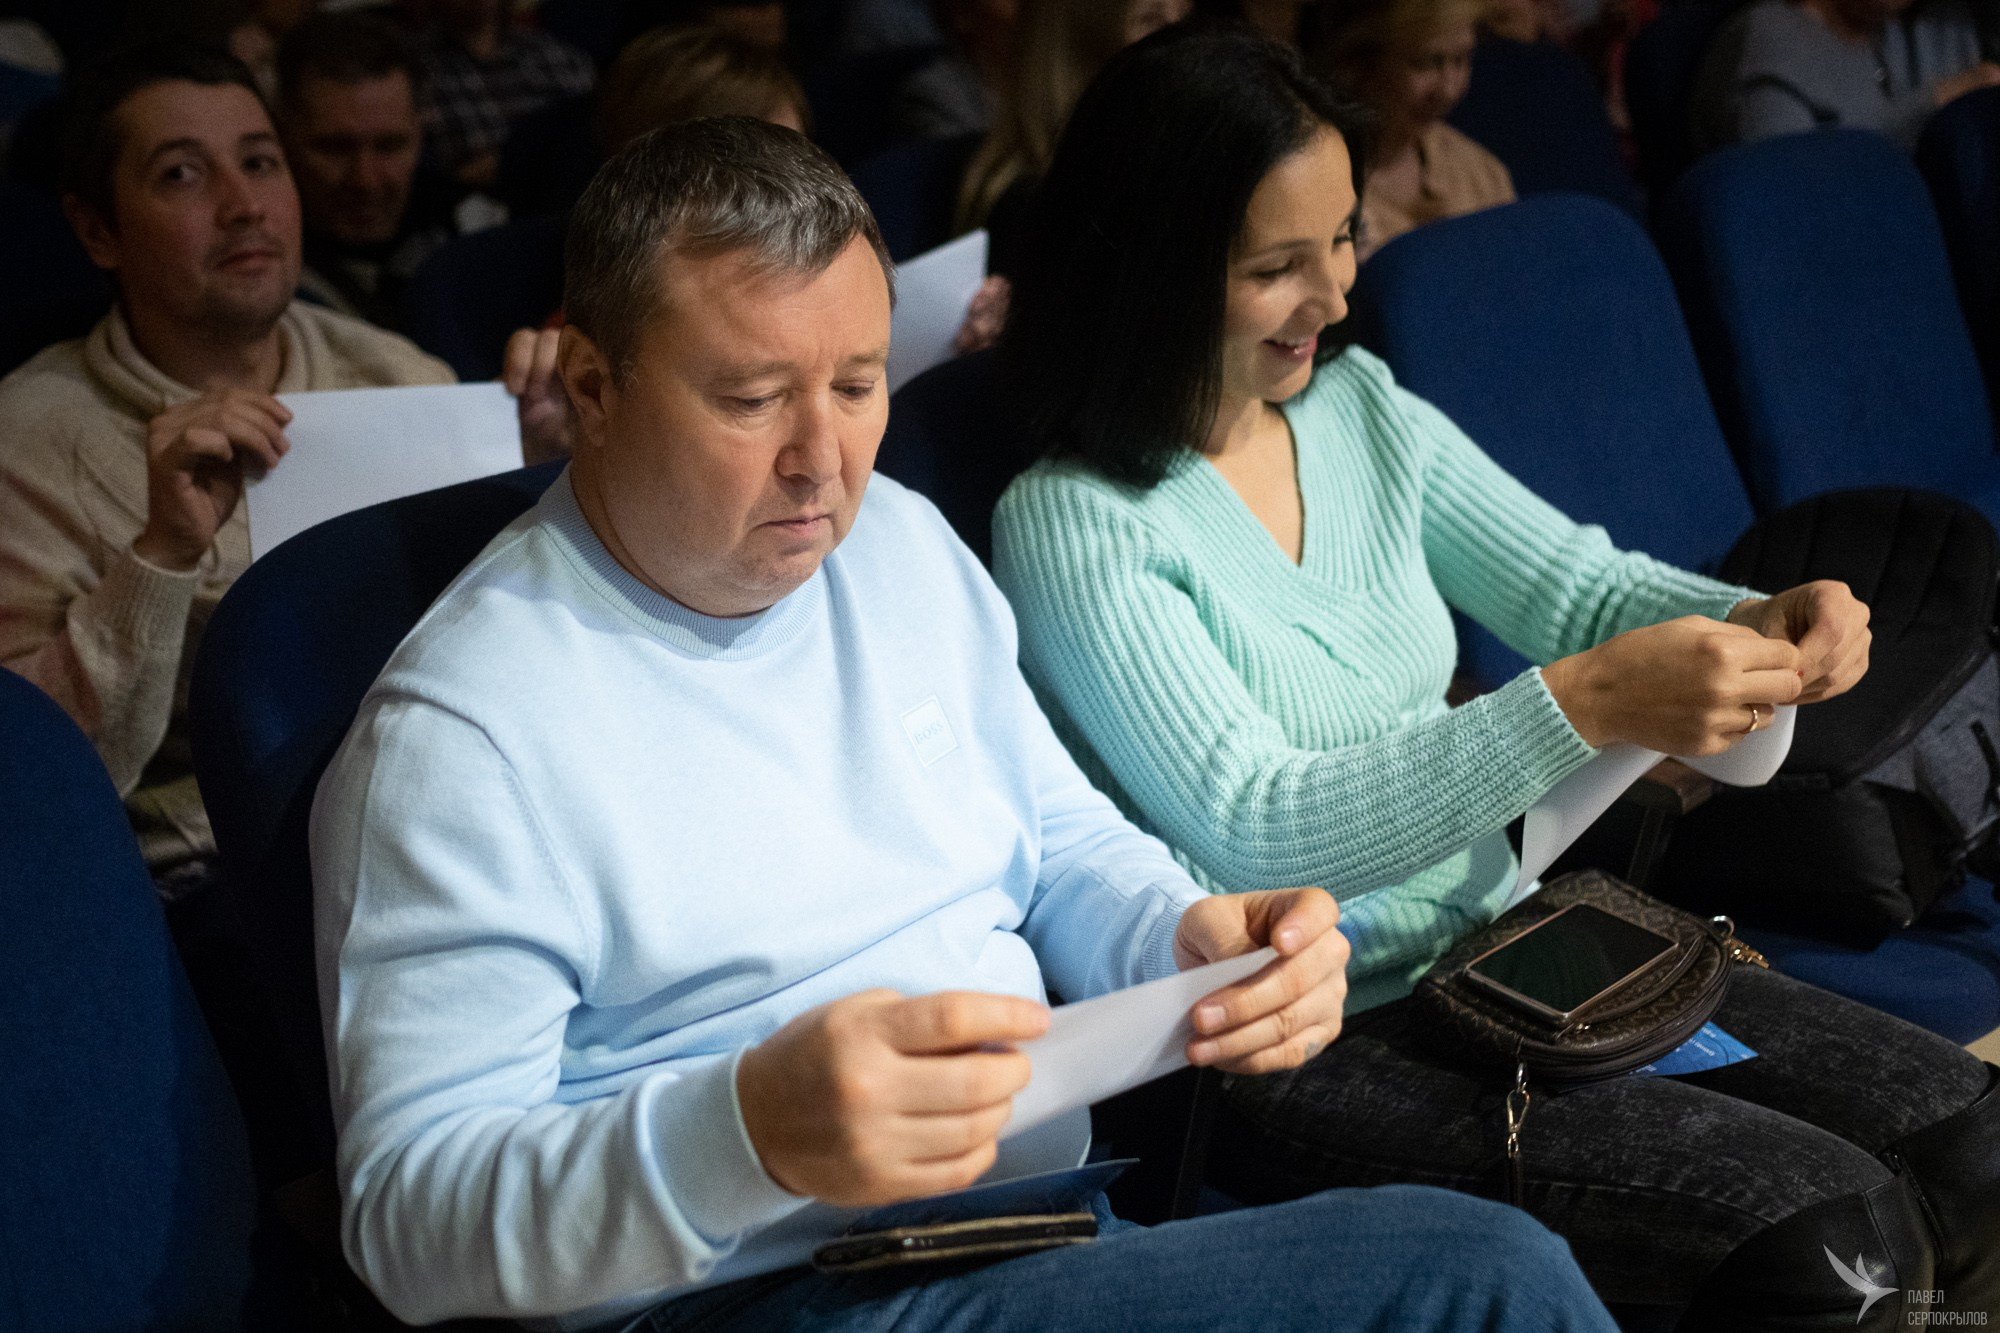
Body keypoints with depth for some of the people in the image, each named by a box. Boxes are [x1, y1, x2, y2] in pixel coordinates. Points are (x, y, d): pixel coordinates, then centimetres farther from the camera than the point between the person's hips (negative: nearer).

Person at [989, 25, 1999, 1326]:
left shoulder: (1359, 406, 6)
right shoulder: (1073, 526, -15)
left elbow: (1577, 584, 10)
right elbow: (1259, 834, -22)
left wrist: (1760, 623, -13)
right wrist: (1588, 706, -31)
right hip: (1302, 1051, -7)